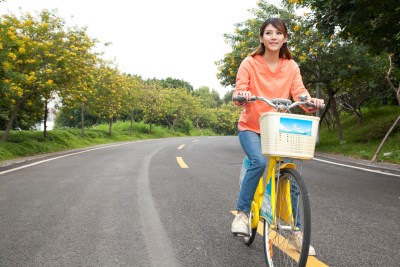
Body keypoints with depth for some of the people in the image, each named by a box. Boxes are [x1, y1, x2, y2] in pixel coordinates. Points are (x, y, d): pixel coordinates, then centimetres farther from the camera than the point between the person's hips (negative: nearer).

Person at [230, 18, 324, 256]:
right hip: (251, 128, -3)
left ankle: (297, 231, 10)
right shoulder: (249, 64, -5)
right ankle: (242, 213, -11)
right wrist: (241, 96, -36)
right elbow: (239, 92, -12)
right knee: (259, 161, -31)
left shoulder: (291, 66, 4)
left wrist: (312, 101, -30)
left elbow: (299, 92, -8)